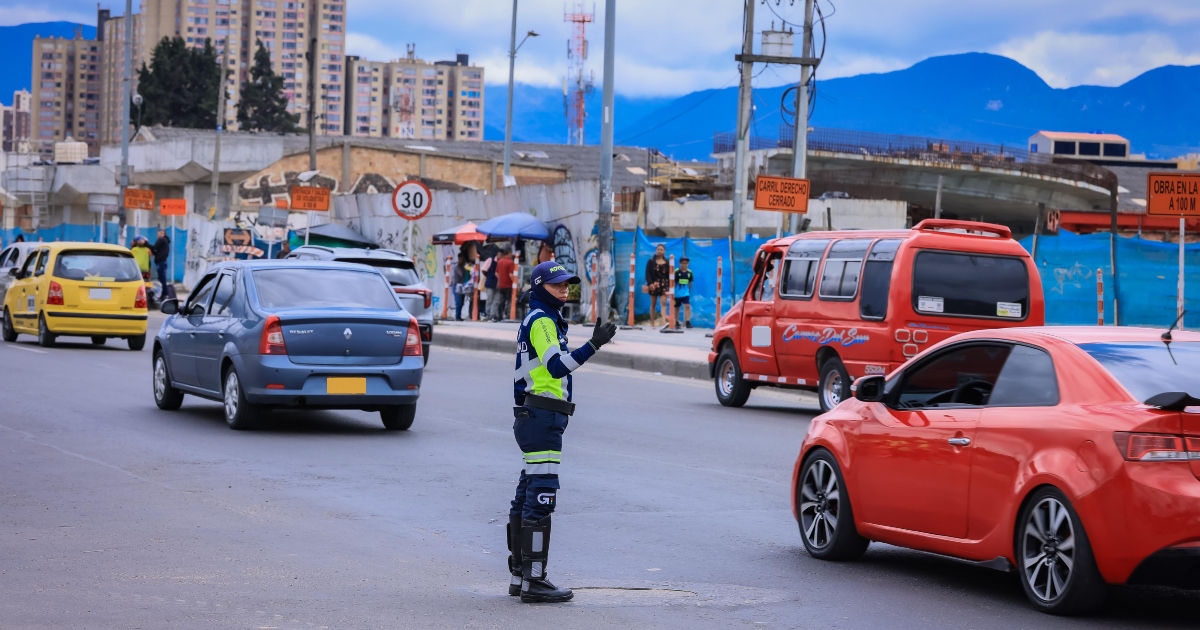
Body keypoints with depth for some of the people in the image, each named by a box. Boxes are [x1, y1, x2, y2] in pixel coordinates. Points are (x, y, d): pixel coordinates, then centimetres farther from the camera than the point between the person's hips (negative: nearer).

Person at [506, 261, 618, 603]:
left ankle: (520, 575, 19)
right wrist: (594, 345, -34)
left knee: (528, 495, 13)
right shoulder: (541, 321, -11)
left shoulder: (539, 320, 20)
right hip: (542, 417, -11)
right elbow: (557, 365, -26)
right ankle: (533, 581, -12)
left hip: (531, 416, 11)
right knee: (541, 494, -11)